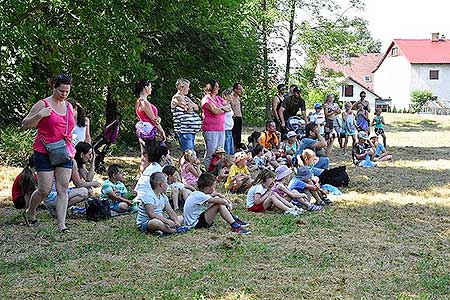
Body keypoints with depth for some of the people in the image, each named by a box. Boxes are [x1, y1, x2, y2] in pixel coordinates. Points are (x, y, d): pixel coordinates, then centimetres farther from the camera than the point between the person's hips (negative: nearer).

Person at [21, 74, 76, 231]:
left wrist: (70, 150, 13)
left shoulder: (69, 107, 13)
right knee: (44, 190, -2)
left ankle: (62, 225, -1)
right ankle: (30, 213, 25)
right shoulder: (43, 104, -5)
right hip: (44, 153, -5)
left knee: (63, 189, -2)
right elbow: (25, 125, -4)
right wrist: (39, 115, -21)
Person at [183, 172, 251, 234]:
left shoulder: (198, 193, 6)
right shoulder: (200, 196, -22)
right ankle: (235, 226, -20)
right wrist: (227, 203, -7)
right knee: (219, 203, -22)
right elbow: (220, 201, -27)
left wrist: (229, 202, 7)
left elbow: (217, 194, 16)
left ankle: (234, 219, 8)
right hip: (196, 223, -10)